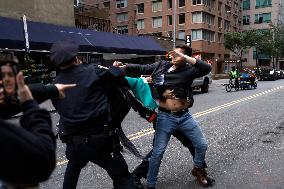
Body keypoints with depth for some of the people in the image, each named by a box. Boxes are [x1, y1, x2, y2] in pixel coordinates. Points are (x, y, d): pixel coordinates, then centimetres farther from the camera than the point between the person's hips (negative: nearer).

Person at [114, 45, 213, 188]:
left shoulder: (188, 70, -5)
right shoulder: (161, 65, 1)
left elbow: (207, 68, -20)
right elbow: (141, 69, 2)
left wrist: (185, 57, -26)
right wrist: (124, 66, -12)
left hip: (185, 116, 1)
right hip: (165, 117, -1)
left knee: (202, 145, 12)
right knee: (158, 152, 1)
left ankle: (198, 169, 42)